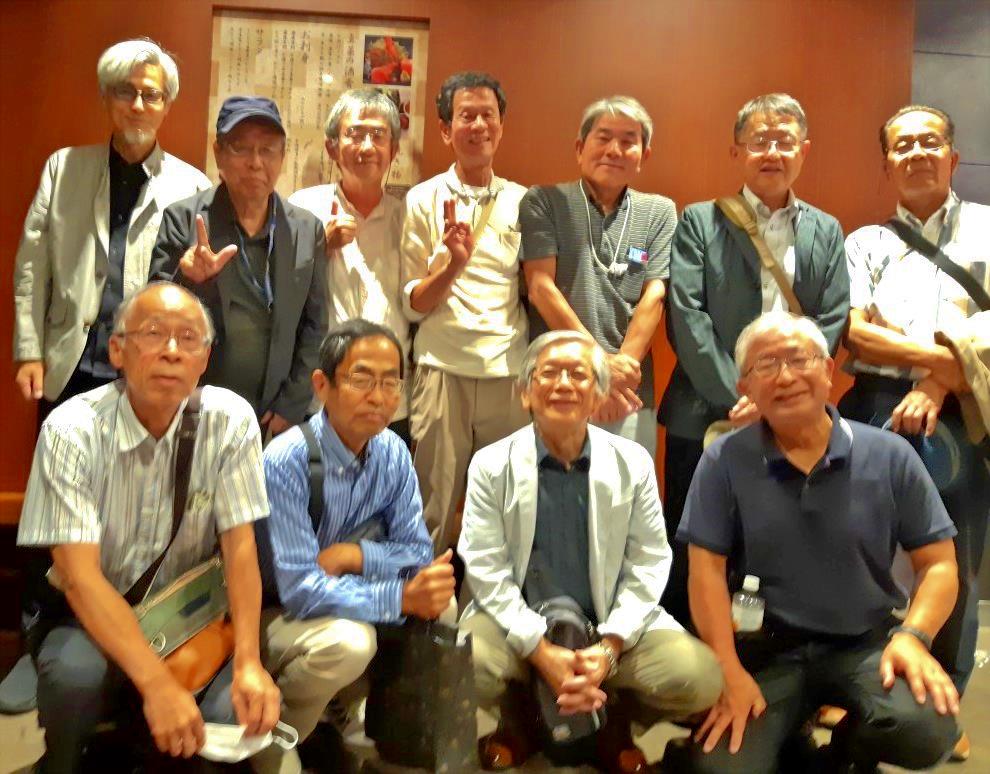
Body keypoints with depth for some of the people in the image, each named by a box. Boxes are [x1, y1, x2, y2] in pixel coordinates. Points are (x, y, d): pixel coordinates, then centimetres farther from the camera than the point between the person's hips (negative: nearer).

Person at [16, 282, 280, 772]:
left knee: (249, 707, -21)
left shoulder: (231, 420, -11)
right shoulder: (72, 431, -17)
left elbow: (239, 547, -10)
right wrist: (157, 682, -33)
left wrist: (248, 662, -23)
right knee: (75, 674, -34)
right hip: (89, 616, -2)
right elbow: (80, 575, -22)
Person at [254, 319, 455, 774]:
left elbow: (419, 553, -5)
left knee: (441, 606, -14)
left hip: (340, 600, 6)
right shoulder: (286, 462, -25)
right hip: (270, 613, -6)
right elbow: (299, 591, -29)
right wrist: (402, 597, -35)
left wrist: (353, 555, -23)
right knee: (347, 641, -33)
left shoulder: (393, 454, -7)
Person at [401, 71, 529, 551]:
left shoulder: (522, 202, 9)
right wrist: (454, 263, -15)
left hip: (509, 372, 2)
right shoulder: (424, 200, 4)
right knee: (435, 511, 6)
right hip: (443, 369, -1)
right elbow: (413, 305, 3)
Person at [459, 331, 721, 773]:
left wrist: (610, 649, -16)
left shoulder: (633, 463, -2)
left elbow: (648, 563, -3)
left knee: (699, 677, -21)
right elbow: (485, 570, -9)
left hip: (612, 626, 1)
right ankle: (516, 717, 8)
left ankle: (614, 720, 13)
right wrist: (542, 653, -19)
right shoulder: (491, 466, -6)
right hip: (518, 625, -1)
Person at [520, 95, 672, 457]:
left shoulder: (660, 212, 11)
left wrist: (622, 365, -10)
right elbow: (540, 287, -4)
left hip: (629, 390, 2)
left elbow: (654, 297, 3)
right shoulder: (543, 202, 4)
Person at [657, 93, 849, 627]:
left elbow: (831, 323, 5)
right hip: (706, 417, -2)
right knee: (694, 559, 4)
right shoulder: (699, 222, 5)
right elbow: (687, 318, -6)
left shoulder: (827, 232, 15)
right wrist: (736, 398, -13)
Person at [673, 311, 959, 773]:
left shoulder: (890, 456, -1)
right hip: (765, 647, -1)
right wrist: (730, 671, -14)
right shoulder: (723, 462, -4)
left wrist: (913, 635, -16)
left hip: (867, 642, 1)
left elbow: (938, 563, 2)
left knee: (926, 730, -28)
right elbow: (707, 570, -6)